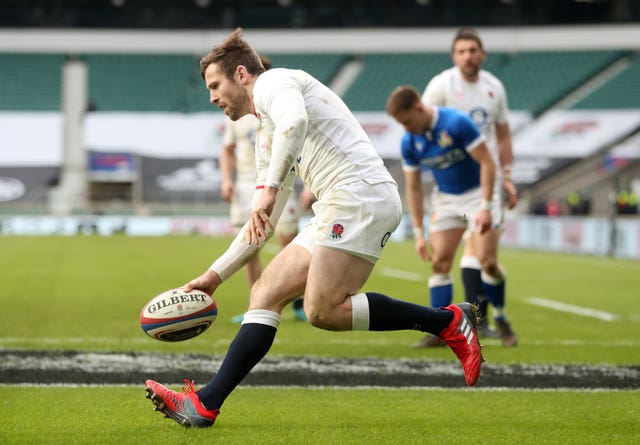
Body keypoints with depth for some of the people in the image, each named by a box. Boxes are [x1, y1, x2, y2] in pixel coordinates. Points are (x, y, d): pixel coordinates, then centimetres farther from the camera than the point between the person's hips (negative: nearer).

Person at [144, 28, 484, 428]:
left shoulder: (272, 81, 3)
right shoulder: (267, 138, 30)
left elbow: (295, 120, -23)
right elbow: (262, 225, 34)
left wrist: (269, 188, -28)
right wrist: (215, 275, 33)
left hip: (361, 196, -10)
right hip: (336, 212, 10)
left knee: (324, 310, -20)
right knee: (265, 294, 3)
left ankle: (449, 322, -12)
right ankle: (205, 404, -2)